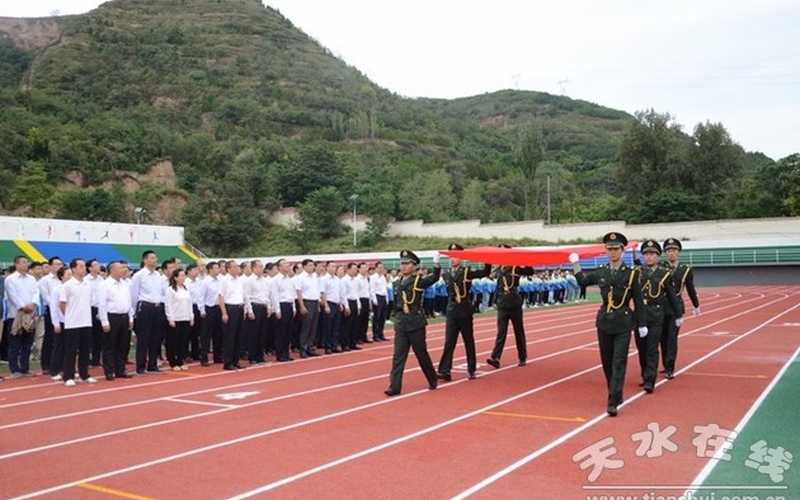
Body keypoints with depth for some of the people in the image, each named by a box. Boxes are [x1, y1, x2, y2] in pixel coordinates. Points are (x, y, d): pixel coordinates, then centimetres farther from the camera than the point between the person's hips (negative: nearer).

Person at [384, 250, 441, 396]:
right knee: (398, 356, -1)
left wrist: (436, 263, -36)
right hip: (400, 324, 4)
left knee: (422, 354, 7)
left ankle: (433, 380, 27)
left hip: (416, 323, -4)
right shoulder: (397, 283, 9)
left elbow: (435, 278, -24)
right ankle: (395, 387, 0)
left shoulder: (419, 280, -6)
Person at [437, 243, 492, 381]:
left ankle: (471, 369, 20)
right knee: (449, 342, -2)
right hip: (451, 312, 2)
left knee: (469, 342, 8)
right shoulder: (446, 275, 8)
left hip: (465, 311, -2)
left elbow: (486, 272, -13)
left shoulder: (467, 272, -3)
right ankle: (445, 371, -5)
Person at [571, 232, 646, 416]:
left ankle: (613, 402, -9)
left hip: (623, 322, -4)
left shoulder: (631, 273, -6)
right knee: (607, 361, 11)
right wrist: (575, 264, 18)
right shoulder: (601, 272, 4)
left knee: (619, 361, -7)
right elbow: (582, 281, 21)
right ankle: (616, 394, 29)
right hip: (604, 320, 4)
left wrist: (641, 324, -2)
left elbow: (638, 301, -3)